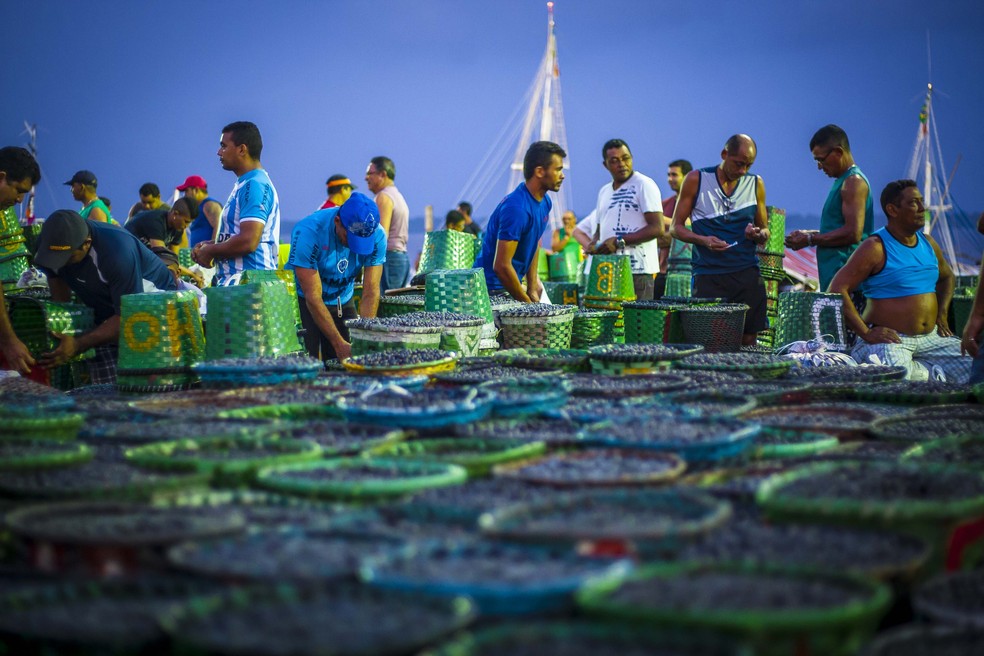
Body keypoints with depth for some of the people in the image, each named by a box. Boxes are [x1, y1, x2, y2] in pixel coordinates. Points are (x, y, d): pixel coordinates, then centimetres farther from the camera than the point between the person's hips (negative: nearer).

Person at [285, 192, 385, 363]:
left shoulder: (377, 236, -18)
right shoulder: (308, 232, -30)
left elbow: (371, 293, -18)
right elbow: (313, 297, -28)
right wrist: (339, 343, -31)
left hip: (343, 302, 3)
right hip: (303, 301, -3)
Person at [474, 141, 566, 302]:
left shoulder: (544, 202, 6)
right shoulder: (516, 209, -24)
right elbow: (501, 266, -25)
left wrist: (533, 288, 7)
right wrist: (527, 302, -17)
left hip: (511, 283, 9)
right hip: (494, 287, -9)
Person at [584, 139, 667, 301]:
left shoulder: (644, 184, -4)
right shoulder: (604, 191, 20)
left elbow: (657, 228, -12)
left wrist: (619, 242, -15)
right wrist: (594, 246, 5)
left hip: (637, 271, -7)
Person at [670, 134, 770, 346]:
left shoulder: (756, 184, 12)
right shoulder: (696, 180, 3)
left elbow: (765, 232, 18)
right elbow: (677, 227, 4)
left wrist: (758, 234, -7)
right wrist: (703, 240, -14)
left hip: (747, 274, 2)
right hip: (708, 274, -2)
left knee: (748, 340, -3)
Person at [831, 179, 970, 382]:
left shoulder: (928, 243, 13)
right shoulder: (876, 248, -10)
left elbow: (946, 277, 34)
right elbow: (837, 289, -17)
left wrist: (942, 315, 16)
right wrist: (866, 333, -20)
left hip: (930, 337, 6)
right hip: (890, 339, -6)